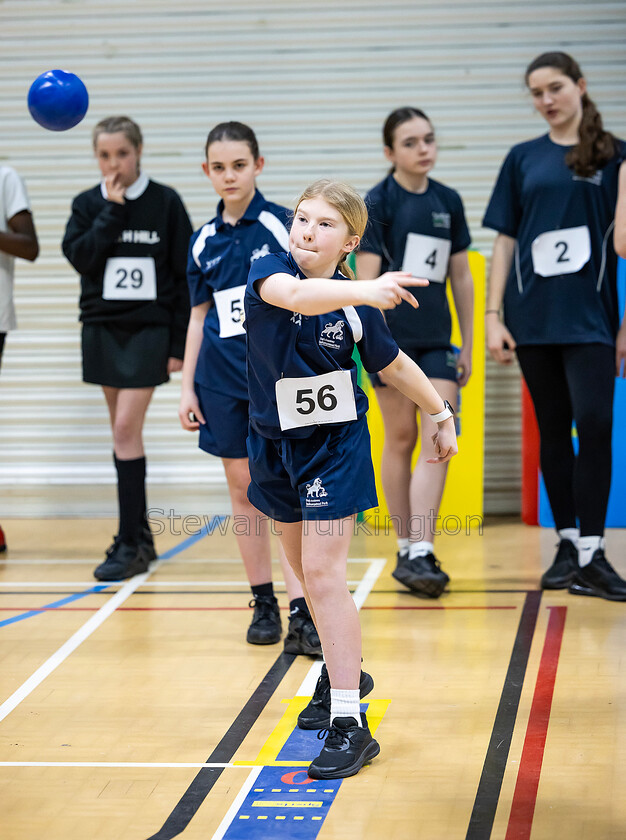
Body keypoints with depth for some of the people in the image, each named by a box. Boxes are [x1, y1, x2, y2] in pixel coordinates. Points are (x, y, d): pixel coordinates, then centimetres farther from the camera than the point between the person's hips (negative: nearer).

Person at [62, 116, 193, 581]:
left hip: (149, 328, -4)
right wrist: (112, 211, -15)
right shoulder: (88, 204, 5)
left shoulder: (165, 203, -4)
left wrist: (180, 344, -6)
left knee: (126, 431, -11)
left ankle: (130, 545, -8)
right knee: (124, 434, 10)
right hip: (102, 327, 4)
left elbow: (184, 277, -3)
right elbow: (81, 257, -10)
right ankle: (139, 536, 19)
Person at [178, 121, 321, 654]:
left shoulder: (281, 225, -3)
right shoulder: (204, 241, 9)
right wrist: (187, 386, 11)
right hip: (222, 380, 4)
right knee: (244, 489, 8)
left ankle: (301, 614, -12)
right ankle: (263, 603, 17)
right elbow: (199, 316, 15)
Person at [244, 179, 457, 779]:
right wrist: (362, 290, -56)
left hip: (336, 443, -3)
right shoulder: (269, 270, -13)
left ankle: (350, 724, -12)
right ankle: (343, 673, 40)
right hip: (275, 441, 3)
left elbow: (394, 366, 8)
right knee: (305, 570, 17)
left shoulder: (356, 303, -10)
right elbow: (295, 293, -39)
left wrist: (442, 414, 16)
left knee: (323, 574, -12)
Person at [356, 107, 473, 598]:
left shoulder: (449, 202, 10)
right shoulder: (378, 203, -4)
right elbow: (366, 278, -7)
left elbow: (461, 276, 14)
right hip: (391, 336, -4)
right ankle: (407, 549, 15)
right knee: (401, 440, 5)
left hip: (437, 341, 4)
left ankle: (421, 554, -11)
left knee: (438, 444, -8)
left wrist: (468, 345, 13)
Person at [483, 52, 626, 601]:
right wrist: (494, 316, 2)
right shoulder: (523, 159, 10)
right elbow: (505, 242, 10)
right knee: (553, 431, 8)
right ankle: (568, 546, 16)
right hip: (533, 317, 3)